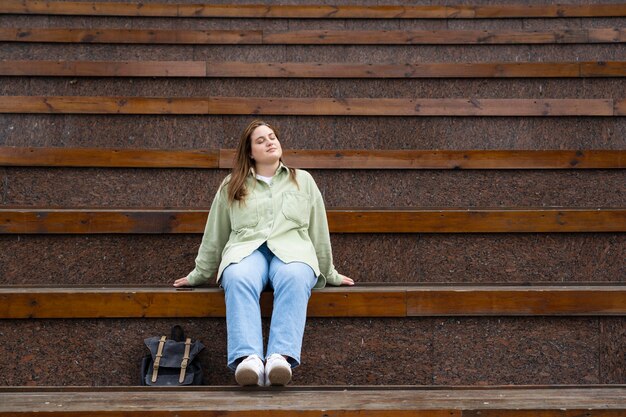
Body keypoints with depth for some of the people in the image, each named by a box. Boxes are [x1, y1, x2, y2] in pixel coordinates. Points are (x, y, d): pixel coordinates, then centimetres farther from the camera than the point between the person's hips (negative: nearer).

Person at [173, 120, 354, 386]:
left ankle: (282, 357, -53)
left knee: (295, 279, -39)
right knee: (238, 280, -38)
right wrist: (197, 275, 26)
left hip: (291, 248, 0)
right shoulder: (231, 186, 22)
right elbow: (214, 235, 25)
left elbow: (319, 231, 24)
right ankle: (247, 358, -54)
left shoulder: (303, 180, 24)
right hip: (246, 249, 0)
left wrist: (330, 274, 25)